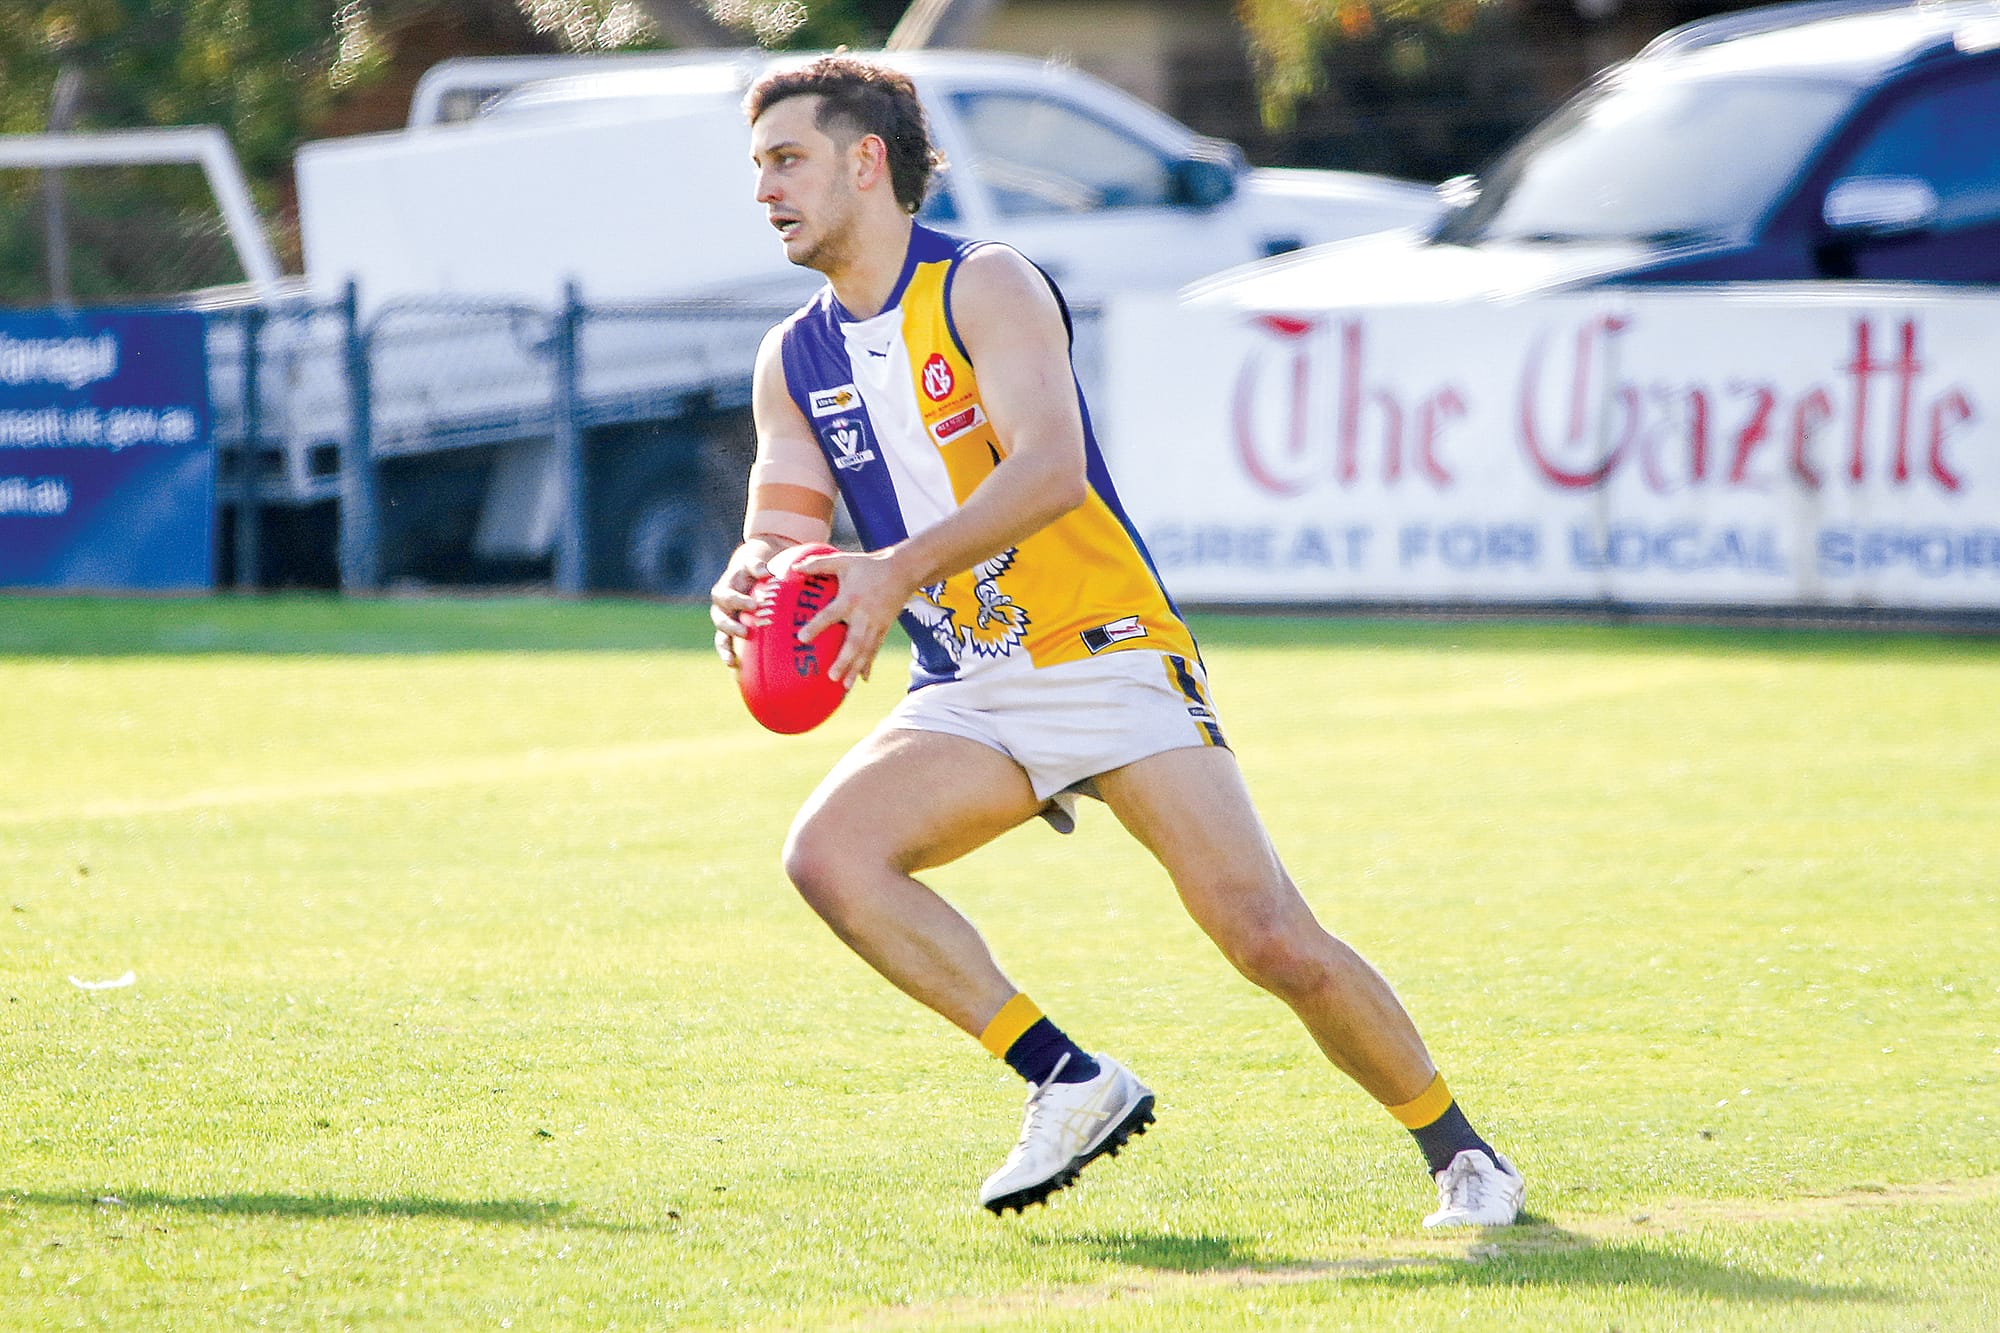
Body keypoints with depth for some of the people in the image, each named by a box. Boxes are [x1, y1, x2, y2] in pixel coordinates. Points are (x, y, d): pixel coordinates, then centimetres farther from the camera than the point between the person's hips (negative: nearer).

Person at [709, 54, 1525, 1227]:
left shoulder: (986, 288, -8)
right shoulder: (795, 361, 11)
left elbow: (1049, 468, -23)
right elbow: (782, 535, 6)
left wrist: (898, 571, -35)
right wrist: (751, 584, -20)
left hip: (1105, 659, -5)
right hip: (967, 699, 5)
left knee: (1273, 942, -15)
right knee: (828, 853, -24)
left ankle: (1458, 1150, 7)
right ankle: (1071, 1083, -13)